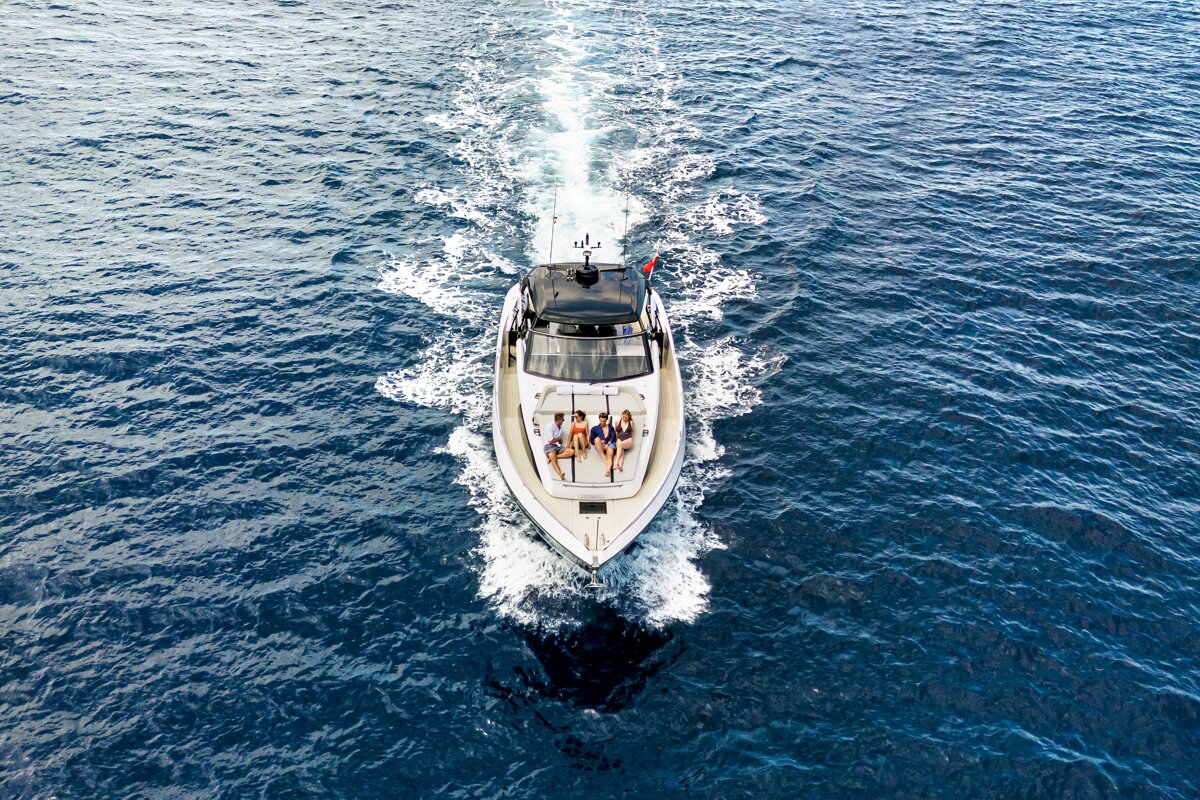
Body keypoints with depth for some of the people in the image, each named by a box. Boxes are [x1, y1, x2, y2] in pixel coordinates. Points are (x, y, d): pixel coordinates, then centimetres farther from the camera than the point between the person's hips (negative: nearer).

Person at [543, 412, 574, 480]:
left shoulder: (560, 426, 13)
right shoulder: (550, 426, -10)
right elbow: (550, 441, -13)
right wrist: (559, 438, 1)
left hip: (558, 446, 8)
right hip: (549, 446, -8)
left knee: (572, 451, -15)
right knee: (553, 459, -37)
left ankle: (551, 457, -28)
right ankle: (561, 475, -64)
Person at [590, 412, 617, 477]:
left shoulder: (611, 428, 22)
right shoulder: (594, 428, 21)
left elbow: (613, 438, 7)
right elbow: (592, 440, 13)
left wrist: (608, 444, -11)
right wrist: (599, 442, -6)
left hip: (609, 444, -1)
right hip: (600, 447, 1)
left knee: (609, 455, -34)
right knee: (597, 439, -34)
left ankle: (608, 469, -64)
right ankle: (604, 459, -39)